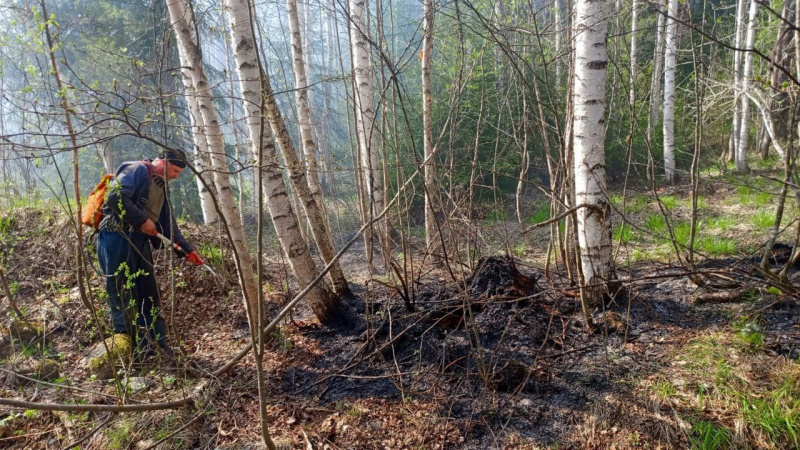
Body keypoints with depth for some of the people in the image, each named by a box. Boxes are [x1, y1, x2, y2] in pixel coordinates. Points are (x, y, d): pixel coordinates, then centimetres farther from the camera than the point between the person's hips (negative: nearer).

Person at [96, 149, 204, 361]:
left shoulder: (160, 187, 21)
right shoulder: (138, 170, -6)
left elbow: (169, 224, 21)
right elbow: (116, 197, -23)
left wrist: (187, 249, 13)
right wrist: (142, 220, -17)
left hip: (139, 241, 9)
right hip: (117, 238, -9)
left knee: (148, 292, 9)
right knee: (122, 293, -3)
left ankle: (156, 342, 16)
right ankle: (126, 346, 4)